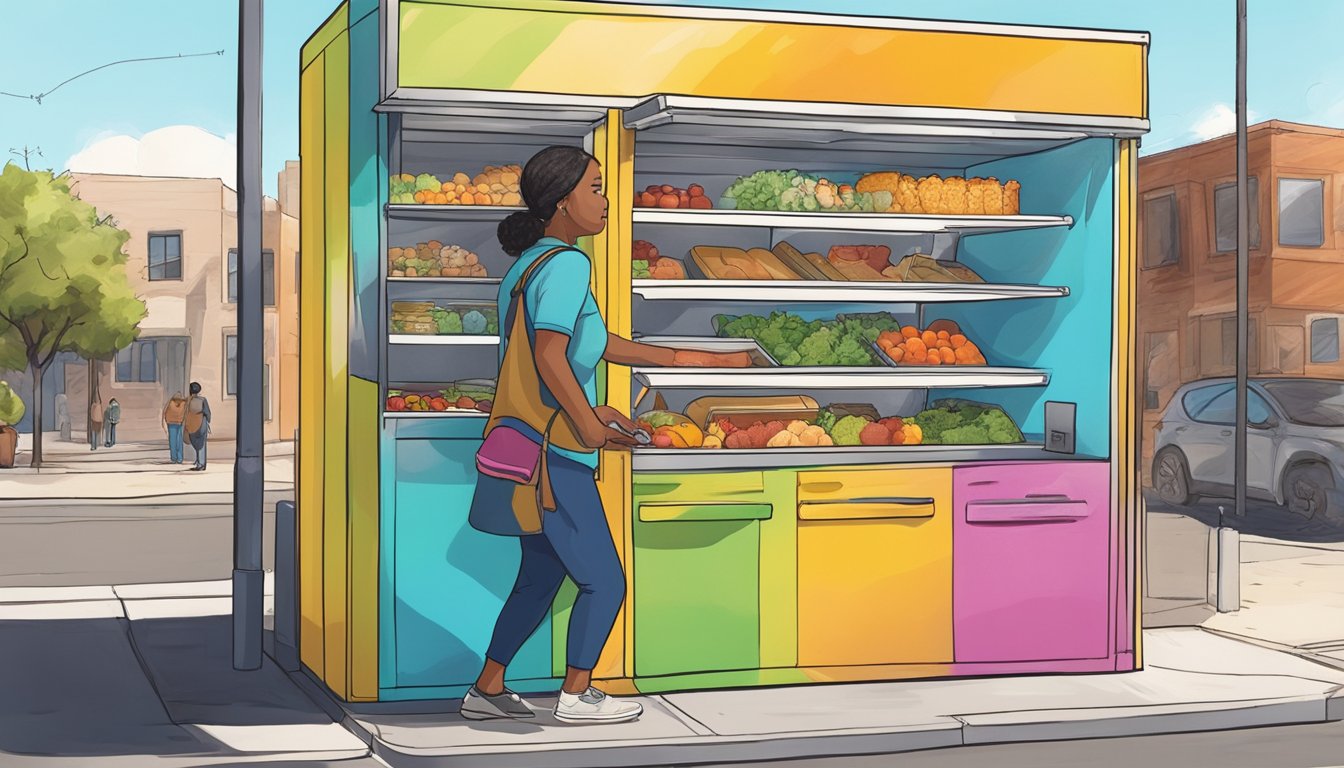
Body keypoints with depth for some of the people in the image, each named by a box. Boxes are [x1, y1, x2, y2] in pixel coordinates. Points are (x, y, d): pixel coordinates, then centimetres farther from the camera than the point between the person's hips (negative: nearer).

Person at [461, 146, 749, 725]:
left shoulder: (528, 263, 14)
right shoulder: (566, 264, -17)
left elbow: (596, 342, 21)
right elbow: (549, 353, -28)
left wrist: (673, 358, 23)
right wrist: (588, 423, -24)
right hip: (556, 458, -10)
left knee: (539, 578, 20)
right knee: (604, 581, 5)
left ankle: (487, 689, 26)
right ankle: (577, 695, 18)